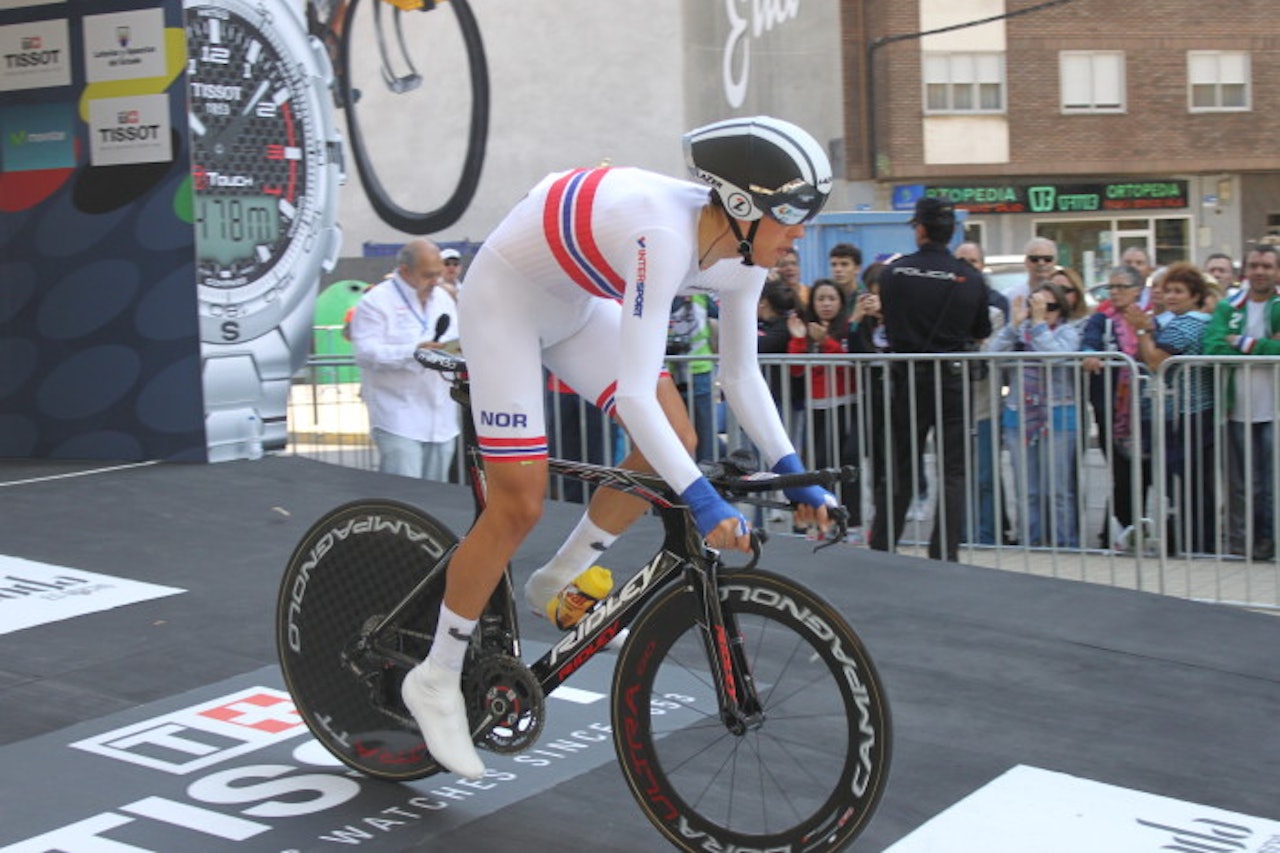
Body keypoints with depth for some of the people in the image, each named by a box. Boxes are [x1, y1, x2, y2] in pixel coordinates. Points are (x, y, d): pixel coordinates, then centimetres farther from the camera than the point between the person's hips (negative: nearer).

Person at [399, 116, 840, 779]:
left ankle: (558, 583, 16)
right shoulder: (663, 236, -38)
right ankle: (436, 680, 8)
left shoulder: (741, 253, -13)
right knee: (519, 504, -9)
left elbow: (740, 375, -2)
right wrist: (703, 501, -45)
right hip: (506, 298, -8)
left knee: (675, 440, -3)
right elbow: (633, 393, -41)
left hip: (577, 304, 8)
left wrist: (791, 472, -8)